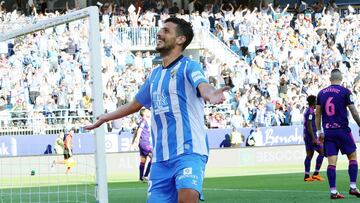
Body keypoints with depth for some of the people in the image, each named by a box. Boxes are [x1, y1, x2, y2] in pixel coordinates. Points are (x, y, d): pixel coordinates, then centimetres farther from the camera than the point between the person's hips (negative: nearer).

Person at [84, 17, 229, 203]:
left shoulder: (189, 67, -3)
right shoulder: (154, 75, 18)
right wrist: (104, 118, 44)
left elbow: (202, 86, -25)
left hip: (189, 151, -7)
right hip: (160, 158, 7)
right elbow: (135, 104, 34)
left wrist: (210, 94, -49)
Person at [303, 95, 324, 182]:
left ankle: (307, 176, 7)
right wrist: (314, 138, -23)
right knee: (322, 152, -7)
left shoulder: (307, 111, 16)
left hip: (307, 136, 10)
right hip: (311, 136, -10)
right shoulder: (311, 112, -15)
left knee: (309, 155, 9)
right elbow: (309, 126, -21)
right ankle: (316, 174, -8)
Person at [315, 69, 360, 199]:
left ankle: (333, 191, -5)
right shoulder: (345, 92, -5)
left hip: (328, 131, 4)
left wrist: (319, 132, 17)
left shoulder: (321, 93, 8)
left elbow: (317, 114, 11)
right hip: (342, 130, -3)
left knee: (331, 162, 1)